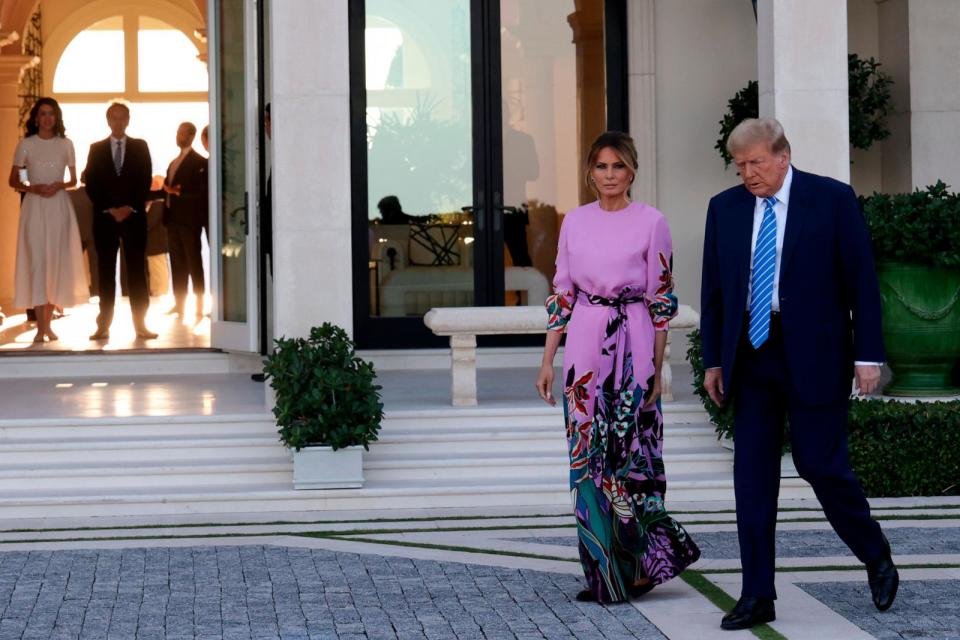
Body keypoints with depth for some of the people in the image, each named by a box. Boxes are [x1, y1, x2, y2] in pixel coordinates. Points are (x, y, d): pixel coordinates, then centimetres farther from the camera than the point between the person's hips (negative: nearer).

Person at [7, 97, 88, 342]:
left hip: (59, 205, 2)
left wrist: (59, 185, -8)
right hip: (35, 207, -2)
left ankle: (48, 323, 13)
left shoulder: (65, 144, 7)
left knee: (57, 262, 3)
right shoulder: (26, 145, 3)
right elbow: (13, 180, 6)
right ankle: (40, 327, -11)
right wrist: (33, 188, -12)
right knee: (36, 262, -9)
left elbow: (74, 179, 12)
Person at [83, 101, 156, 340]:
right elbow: (90, 184, 3)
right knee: (106, 270, 0)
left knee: (137, 269, -1)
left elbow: (146, 181, 2)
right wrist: (110, 210, -8)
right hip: (104, 217, 0)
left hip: (134, 215, 0)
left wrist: (130, 208, -10)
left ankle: (140, 324, -1)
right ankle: (104, 325, 0)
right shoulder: (96, 149, 9)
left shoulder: (140, 147, 8)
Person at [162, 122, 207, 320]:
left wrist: (177, 192, -13)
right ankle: (179, 304, 11)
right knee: (177, 264, 8)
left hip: (190, 220, -7)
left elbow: (200, 192, -13)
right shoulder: (174, 162, 19)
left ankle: (199, 305, 0)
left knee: (194, 262, -4)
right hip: (173, 219, 7)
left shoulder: (199, 162, -6)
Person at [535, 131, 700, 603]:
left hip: (632, 348, -3)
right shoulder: (575, 222, 9)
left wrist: (657, 369, -4)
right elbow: (561, 294, 11)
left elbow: (661, 300, -1)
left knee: (629, 454, -3)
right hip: (584, 349, 4)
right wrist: (547, 360, 7)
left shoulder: (651, 223, -2)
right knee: (588, 458, 3)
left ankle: (640, 562, 10)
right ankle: (603, 571, 11)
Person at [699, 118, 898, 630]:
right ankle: (757, 597, 7)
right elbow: (713, 291, 12)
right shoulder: (725, 208, 8)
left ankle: (877, 558, 23)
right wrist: (713, 360, 9)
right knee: (752, 475, 1)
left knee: (820, 464, -3)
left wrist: (868, 355, -9)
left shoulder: (832, 199, -3)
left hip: (813, 354, -4)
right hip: (750, 356, 4)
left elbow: (861, 281, -4)